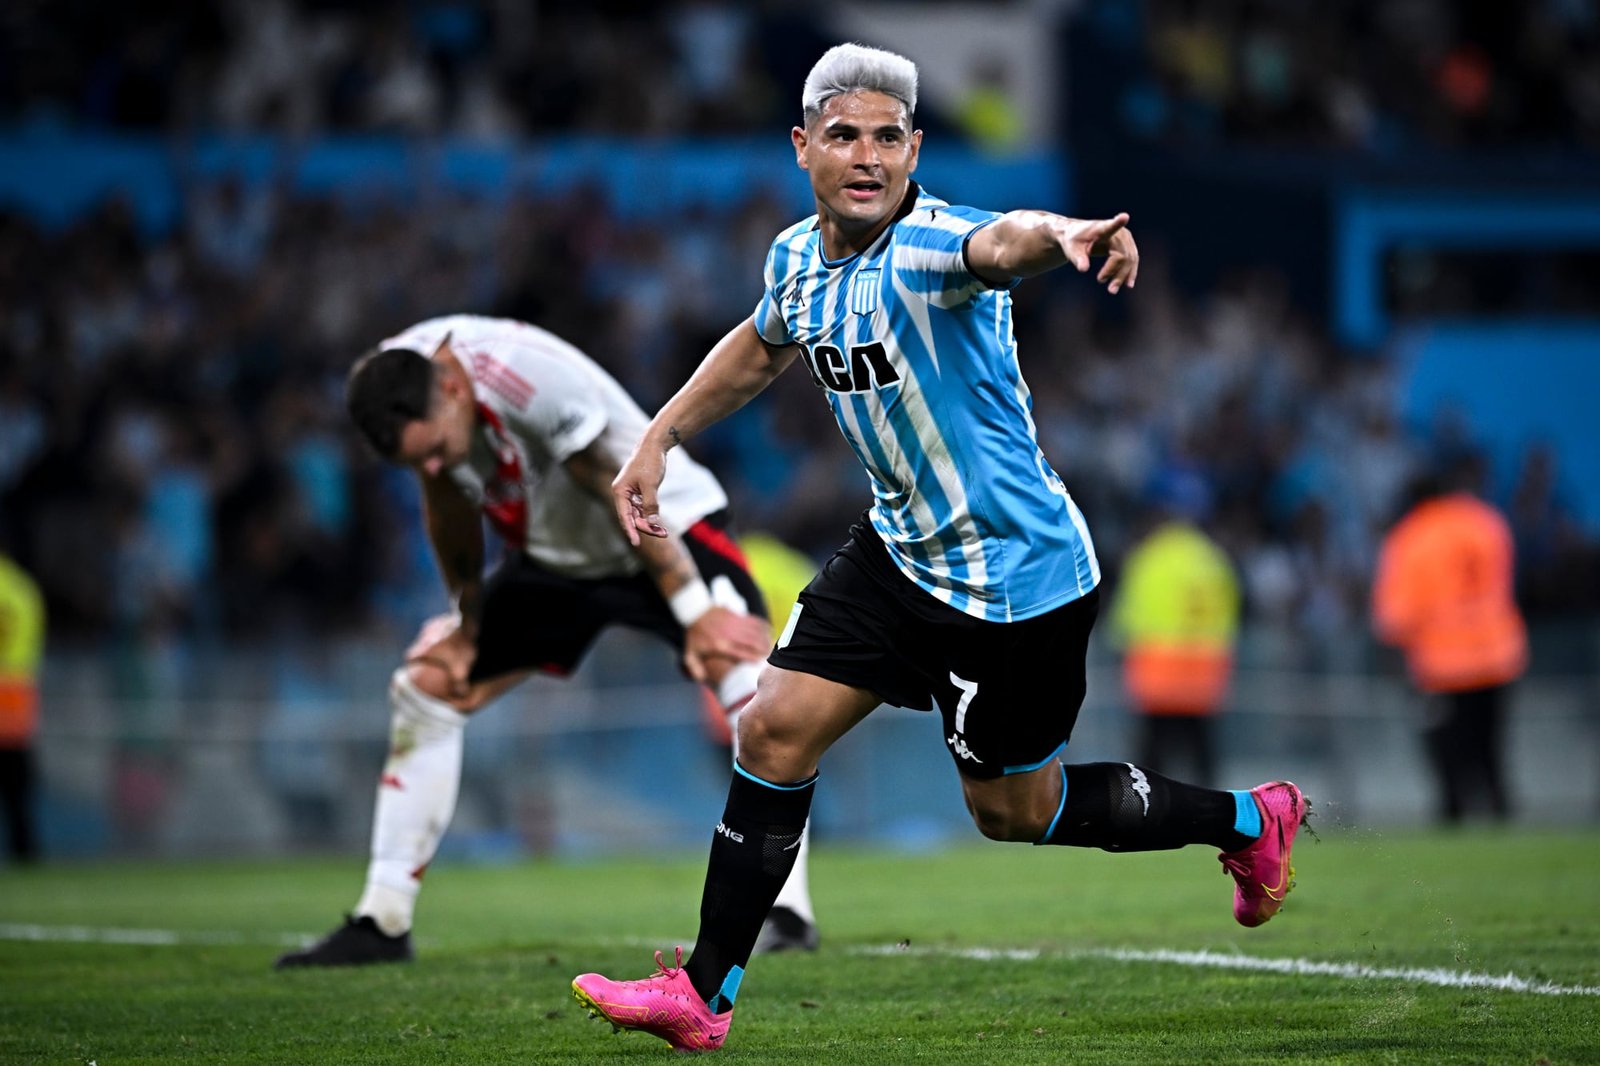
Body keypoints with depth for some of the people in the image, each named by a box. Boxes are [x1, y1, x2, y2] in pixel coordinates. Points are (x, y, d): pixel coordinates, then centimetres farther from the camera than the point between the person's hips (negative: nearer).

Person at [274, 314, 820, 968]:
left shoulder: (536, 381, -37)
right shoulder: (396, 380, -16)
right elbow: (451, 506, 2)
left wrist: (699, 614, -25)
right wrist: (468, 625, 9)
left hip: (666, 529, -6)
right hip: (555, 560, 6)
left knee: (741, 663, -30)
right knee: (424, 685, 0)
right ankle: (381, 925, 7)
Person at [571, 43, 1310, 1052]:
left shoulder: (930, 245, -25)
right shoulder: (798, 258, 1)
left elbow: (1003, 240, -51)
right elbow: (761, 346, 25)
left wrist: (1067, 235, -73)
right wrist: (659, 438, 21)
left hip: (1018, 575, -7)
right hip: (901, 550, 7)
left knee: (1012, 809, 7)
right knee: (775, 731, -1)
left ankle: (1245, 821, 30)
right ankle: (703, 994, 10)